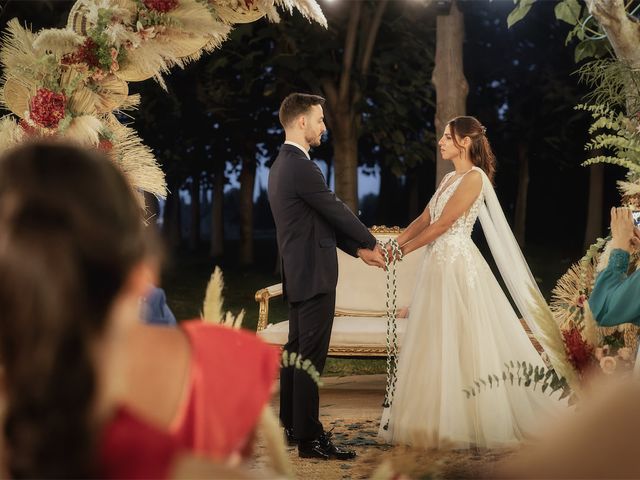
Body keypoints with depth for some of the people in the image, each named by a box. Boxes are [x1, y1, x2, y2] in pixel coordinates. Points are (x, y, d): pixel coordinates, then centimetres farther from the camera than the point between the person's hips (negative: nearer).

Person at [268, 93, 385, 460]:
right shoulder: (302, 167, -18)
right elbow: (337, 211, -12)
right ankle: (309, 438, -5)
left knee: (297, 349, 16)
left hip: (299, 273, 11)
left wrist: (359, 250, 14)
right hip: (314, 274, -11)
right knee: (312, 355, -8)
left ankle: (292, 424, 24)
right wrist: (371, 242, 4)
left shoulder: (283, 164, 15)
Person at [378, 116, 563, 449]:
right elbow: (424, 220, 14)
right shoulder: (450, 178, 17)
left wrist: (404, 250, -9)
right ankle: (443, 419, 15)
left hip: (458, 266, -9)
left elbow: (441, 225, -14)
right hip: (438, 266, 9)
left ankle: (469, 424, 2)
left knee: (462, 344, -5)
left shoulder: (474, 177, -11)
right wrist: (393, 243, 4)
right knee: (435, 345, 9)